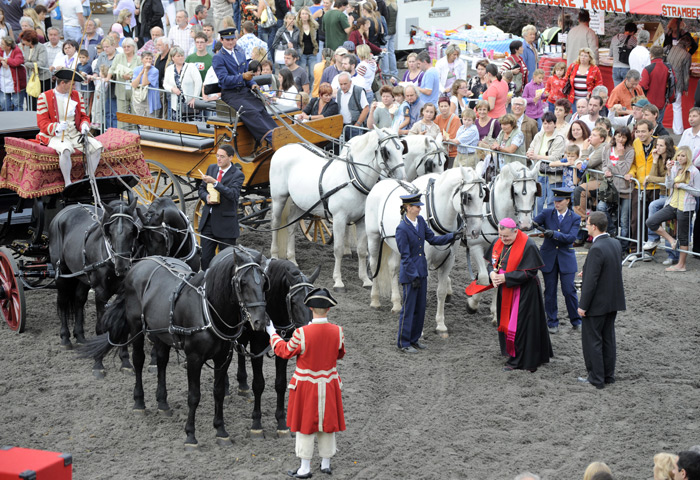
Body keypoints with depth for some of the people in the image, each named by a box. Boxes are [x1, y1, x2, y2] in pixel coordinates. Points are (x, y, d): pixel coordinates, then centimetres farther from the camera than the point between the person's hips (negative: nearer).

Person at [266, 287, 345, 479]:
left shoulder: (302, 333, -22)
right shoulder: (337, 331, -12)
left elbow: (285, 351, -6)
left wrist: (273, 335, 9)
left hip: (306, 385, -3)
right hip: (329, 383, 3)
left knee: (306, 424, 8)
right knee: (327, 422, 16)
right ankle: (326, 464, 26)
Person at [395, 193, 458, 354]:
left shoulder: (420, 220, 3)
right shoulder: (402, 229, -20)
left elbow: (432, 238, 11)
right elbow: (405, 256, -18)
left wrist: (451, 237, 0)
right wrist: (413, 276, -17)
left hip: (422, 271, 8)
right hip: (409, 273, -8)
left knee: (420, 307, 14)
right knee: (408, 308, 1)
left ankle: (414, 339, 26)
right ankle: (403, 343, 11)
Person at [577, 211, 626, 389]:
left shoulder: (596, 250, -24)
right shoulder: (615, 244, 2)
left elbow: (591, 280, -24)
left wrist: (583, 306, -17)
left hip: (597, 304, -8)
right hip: (613, 300, 8)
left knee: (592, 341, 3)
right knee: (608, 339, 17)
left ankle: (596, 378, 9)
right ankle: (608, 375, 25)